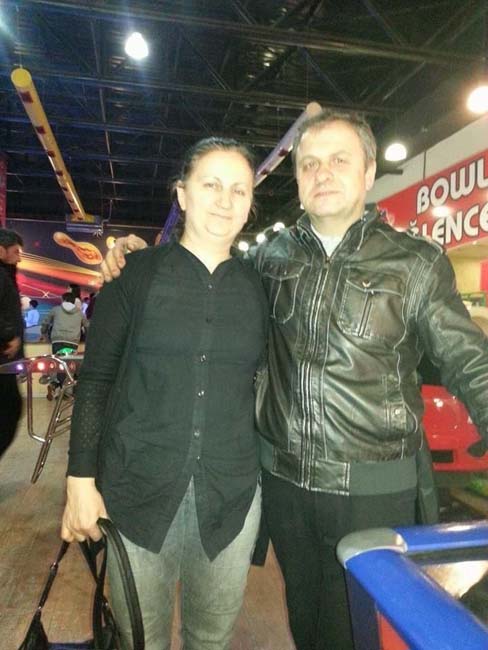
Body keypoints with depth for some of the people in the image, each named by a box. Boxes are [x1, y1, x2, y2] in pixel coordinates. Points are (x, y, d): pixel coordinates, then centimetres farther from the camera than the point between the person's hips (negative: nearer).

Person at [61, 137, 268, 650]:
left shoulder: (257, 286, 4)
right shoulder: (136, 273, -3)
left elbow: (262, 385, 9)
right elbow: (96, 381, -2)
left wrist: (267, 475, 8)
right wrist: (81, 480, -6)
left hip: (230, 496, 2)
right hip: (138, 492, -1)